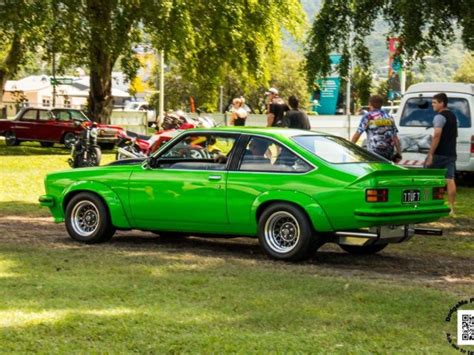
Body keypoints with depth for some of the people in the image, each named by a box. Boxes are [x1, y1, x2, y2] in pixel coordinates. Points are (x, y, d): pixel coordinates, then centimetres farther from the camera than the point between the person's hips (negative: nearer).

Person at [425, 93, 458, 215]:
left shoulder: (440, 116, -13)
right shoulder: (453, 116, 16)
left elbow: (437, 135, -22)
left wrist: (431, 154, -23)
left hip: (439, 154, -8)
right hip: (451, 153, 8)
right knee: (450, 179, 3)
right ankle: (451, 207, 0)